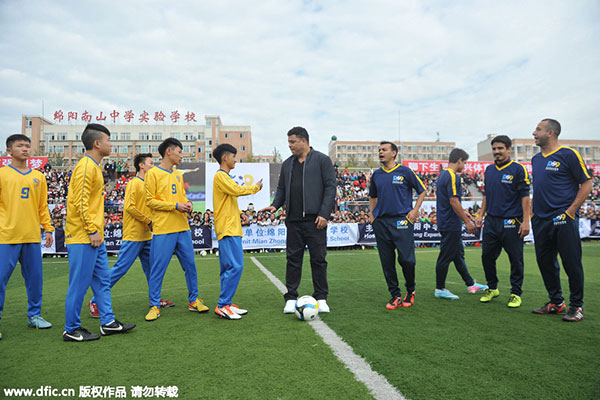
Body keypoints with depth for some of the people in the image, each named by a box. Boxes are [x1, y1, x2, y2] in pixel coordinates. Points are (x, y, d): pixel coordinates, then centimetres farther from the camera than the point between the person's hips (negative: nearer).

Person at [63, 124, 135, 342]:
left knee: (102, 280, 13)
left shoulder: (94, 166, 17)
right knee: (80, 283, -1)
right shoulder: (86, 167, -13)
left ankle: (108, 322, 21)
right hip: (83, 237, -10)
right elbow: (80, 203, -19)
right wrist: (92, 231, -18)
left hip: (94, 237, 10)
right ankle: (72, 330, 12)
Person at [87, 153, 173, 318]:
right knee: (120, 269, -5)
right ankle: (95, 301, 6)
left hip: (146, 236, 9)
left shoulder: (147, 184, 16)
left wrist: (151, 222, 6)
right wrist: (149, 221, -16)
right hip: (133, 236, -8)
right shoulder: (134, 183, -9)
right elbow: (129, 207, -19)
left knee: (151, 268, 13)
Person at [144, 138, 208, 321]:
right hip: (163, 230, -6)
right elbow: (150, 201, -7)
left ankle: (193, 300, 22)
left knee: (190, 265, 10)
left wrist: (187, 203, 1)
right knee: (158, 268, 0)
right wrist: (175, 206, -15)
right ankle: (155, 306, 13)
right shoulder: (153, 173, -4)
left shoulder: (178, 174, 16)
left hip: (182, 228, 6)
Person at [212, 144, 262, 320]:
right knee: (235, 266, -13)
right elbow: (237, 190, -22)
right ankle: (222, 306, -8)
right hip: (228, 229, -10)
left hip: (231, 228, 10)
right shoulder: (220, 176, -9)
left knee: (228, 268, 10)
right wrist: (256, 187, -6)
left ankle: (226, 304, 15)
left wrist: (239, 213, 13)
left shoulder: (225, 176, 22)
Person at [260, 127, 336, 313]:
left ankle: (321, 298, 16)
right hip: (293, 221, 4)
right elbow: (281, 189, 19)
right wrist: (275, 205, 0)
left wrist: (324, 213, -13)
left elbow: (330, 187, -5)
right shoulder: (287, 164, 16)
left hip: (315, 220, -4)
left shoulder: (322, 160, 0)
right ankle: (291, 299, 16)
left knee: (318, 259, 3)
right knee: (293, 259, 7)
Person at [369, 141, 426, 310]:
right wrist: (372, 214, 13)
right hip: (381, 222, 4)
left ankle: (410, 291, 19)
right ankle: (395, 295, 16)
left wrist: (415, 210, -1)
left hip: (402, 220, -4)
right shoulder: (376, 175, 12)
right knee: (387, 261, 4)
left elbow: (422, 190, 8)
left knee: (406, 259, -7)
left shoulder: (405, 171, 1)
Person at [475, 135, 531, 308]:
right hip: (491, 221, 5)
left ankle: (516, 293, 18)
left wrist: (525, 221, -13)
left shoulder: (518, 169, -5)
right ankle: (492, 288, 27)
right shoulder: (489, 170, 12)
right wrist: (481, 214, 14)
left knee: (516, 260, 4)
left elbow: (525, 197, -8)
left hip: (511, 223, -5)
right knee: (487, 257, 9)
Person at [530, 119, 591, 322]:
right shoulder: (536, 159, 14)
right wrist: (533, 212, 14)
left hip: (563, 219, -7)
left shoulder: (568, 155, -6)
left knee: (572, 263, 0)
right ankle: (556, 302, 25)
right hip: (540, 220, 7)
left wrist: (570, 211, -13)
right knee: (545, 262, 11)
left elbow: (586, 184, -7)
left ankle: (576, 306, 14)